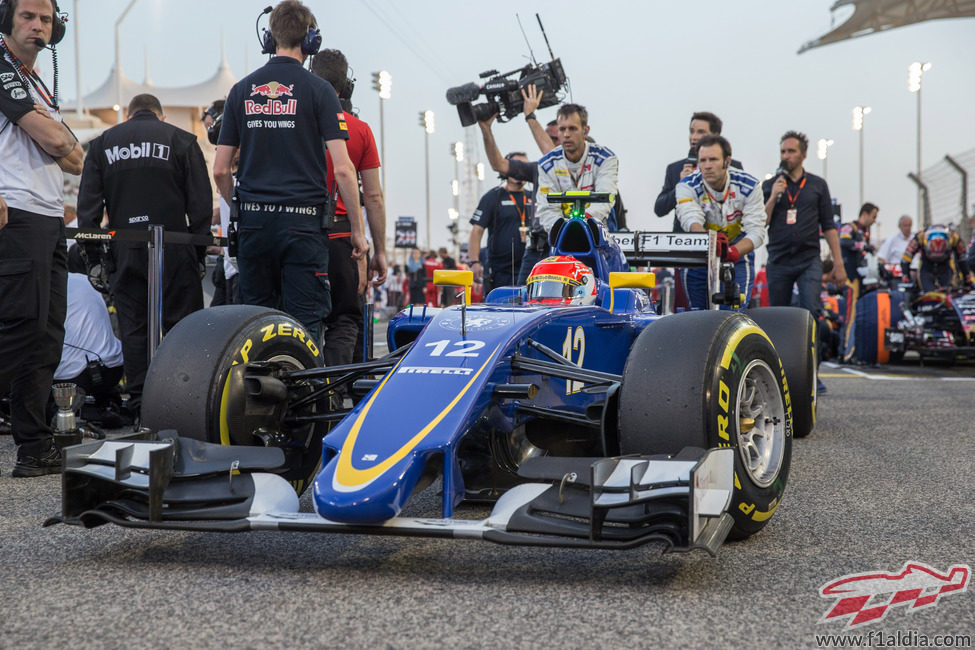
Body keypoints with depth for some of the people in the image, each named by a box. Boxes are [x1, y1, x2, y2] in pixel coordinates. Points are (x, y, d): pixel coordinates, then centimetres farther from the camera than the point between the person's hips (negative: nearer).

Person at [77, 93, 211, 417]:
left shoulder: (103, 143, 13)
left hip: (124, 251, 2)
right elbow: (200, 202, 1)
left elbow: (88, 202, 7)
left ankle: (139, 406, 6)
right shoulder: (181, 140, 6)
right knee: (180, 325, 1)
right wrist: (200, 249, 5)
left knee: (133, 327, 6)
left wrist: (93, 251, 9)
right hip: (172, 250, -2)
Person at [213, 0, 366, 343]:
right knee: (304, 327, -3)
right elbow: (342, 169, -9)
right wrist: (357, 229, -1)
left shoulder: (242, 90, 9)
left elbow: (220, 170, 9)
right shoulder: (318, 90, -3)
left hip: (253, 224, 4)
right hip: (303, 222, -4)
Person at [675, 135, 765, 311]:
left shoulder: (748, 186, -14)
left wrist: (733, 252, -42)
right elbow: (690, 220, -35)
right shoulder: (687, 186, -16)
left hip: (738, 252, -1)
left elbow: (757, 231, -21)